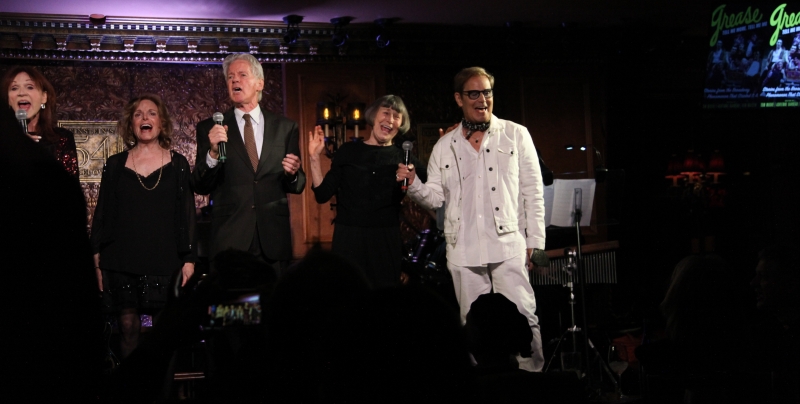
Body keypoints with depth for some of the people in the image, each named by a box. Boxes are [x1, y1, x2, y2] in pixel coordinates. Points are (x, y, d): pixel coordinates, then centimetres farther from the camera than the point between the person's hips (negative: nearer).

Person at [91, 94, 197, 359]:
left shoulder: (177, 164, 7)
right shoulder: (115, 165, 9)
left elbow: (187, 214, 6)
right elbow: (102, 215, 10)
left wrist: (189, 259, 0)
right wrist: (98, 261, 4)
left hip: (164, 262, -1)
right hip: (122, 262, 1)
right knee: (128, 327, 1)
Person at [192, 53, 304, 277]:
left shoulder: (285, 128, 10)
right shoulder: (210, 129, 6)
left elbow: (297, 187, 13)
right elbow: (200, 187, 0)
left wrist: (293, 174, -10)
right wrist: (213, 153, -17)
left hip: (274, 241, 1)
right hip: (230, 240, -1)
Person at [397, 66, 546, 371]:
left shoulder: (516, 135, 6)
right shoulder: (444, 147, 13)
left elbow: (533, 192, 4)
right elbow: (435, 197, 12)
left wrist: (535, 242, -2)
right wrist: (413, 184, -9)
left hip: (507, 244, -3)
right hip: (463, 250, 3)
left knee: (522, 316, -12)